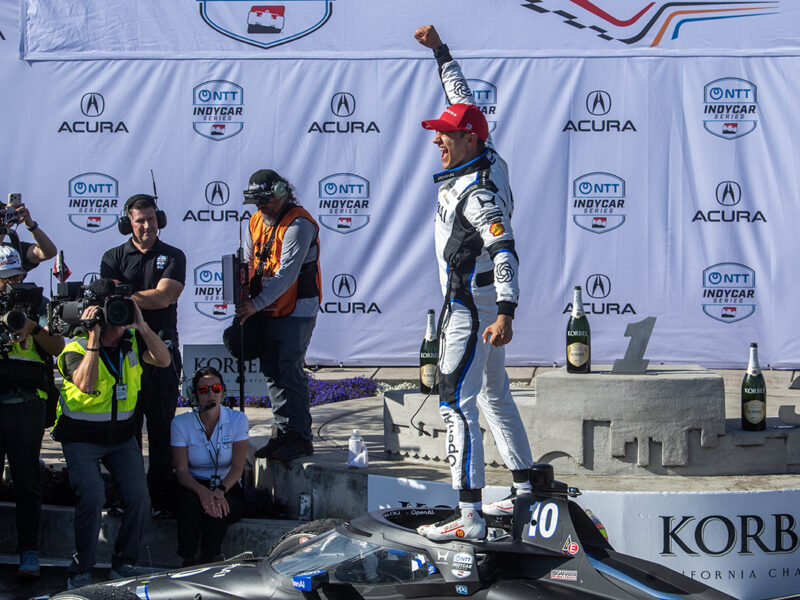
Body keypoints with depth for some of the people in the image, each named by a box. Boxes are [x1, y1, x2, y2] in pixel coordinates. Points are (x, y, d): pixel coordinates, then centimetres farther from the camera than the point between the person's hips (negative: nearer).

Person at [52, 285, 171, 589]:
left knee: (138, 496, -14)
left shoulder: (132, 341, 1)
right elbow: (86, 385, -33)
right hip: (82, 438, -4)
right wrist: (94, 338, -32)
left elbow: (163, 360, -15)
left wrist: (141, 325, -23)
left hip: (122, 436, 4)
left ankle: (123, 564, 5)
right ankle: (80, 570, -8)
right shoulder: (76, 349, -14)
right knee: (92, 496, -24)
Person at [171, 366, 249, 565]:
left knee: (217, 508, -35)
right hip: (195, 487, 0)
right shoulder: (181, 423, -3)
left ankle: (209, 560, -15)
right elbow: (181, 470, -9)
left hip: (229, 490, 0)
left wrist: (220, 491, -30)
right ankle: (188, 561, -24)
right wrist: (202, 491, -31)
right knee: (190, 500, -35)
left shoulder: (237, 420, -3)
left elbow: (238, 466, -9)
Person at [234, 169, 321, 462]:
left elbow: (287, 273, -22)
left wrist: (256, 304, -25)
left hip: (295, 311, -8)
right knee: (271, 372, 10)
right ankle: (281, 434, 17)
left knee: (290, 372, -9)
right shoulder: (256, 222, 11)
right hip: (267, 312, 8)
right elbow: (248, 260, 17)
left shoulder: (298, 223, -16)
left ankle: (299, 437, -3)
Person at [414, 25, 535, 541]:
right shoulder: (487, 156, 3)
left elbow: (505, 251, -34)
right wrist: (440, 50, 25)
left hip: (472, 308, -10)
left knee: (457, 402, -13)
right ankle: (525, 490, 30)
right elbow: (462, 96, 18)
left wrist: (506, 312, -46)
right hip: (489, 302, 10)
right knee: (493, 393, 21)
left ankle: (470, 516, -18)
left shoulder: (478, 193, -24)